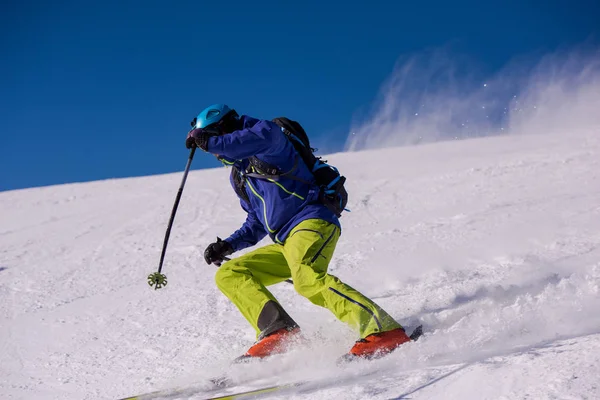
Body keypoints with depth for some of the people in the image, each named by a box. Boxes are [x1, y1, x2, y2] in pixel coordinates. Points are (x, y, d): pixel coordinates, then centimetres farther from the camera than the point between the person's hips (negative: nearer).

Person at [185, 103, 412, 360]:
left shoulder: (267, 133, 0)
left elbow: (262, 139, -26)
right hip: (286, 243, 10)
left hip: (312, 221, -10)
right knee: (228, 275, 5)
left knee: (307, 278, -35)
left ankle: (384, 331, -39)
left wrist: (211, 142, -19)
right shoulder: (238, 176, 24)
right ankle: (277, 328, -16)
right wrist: (228, 245, 16)